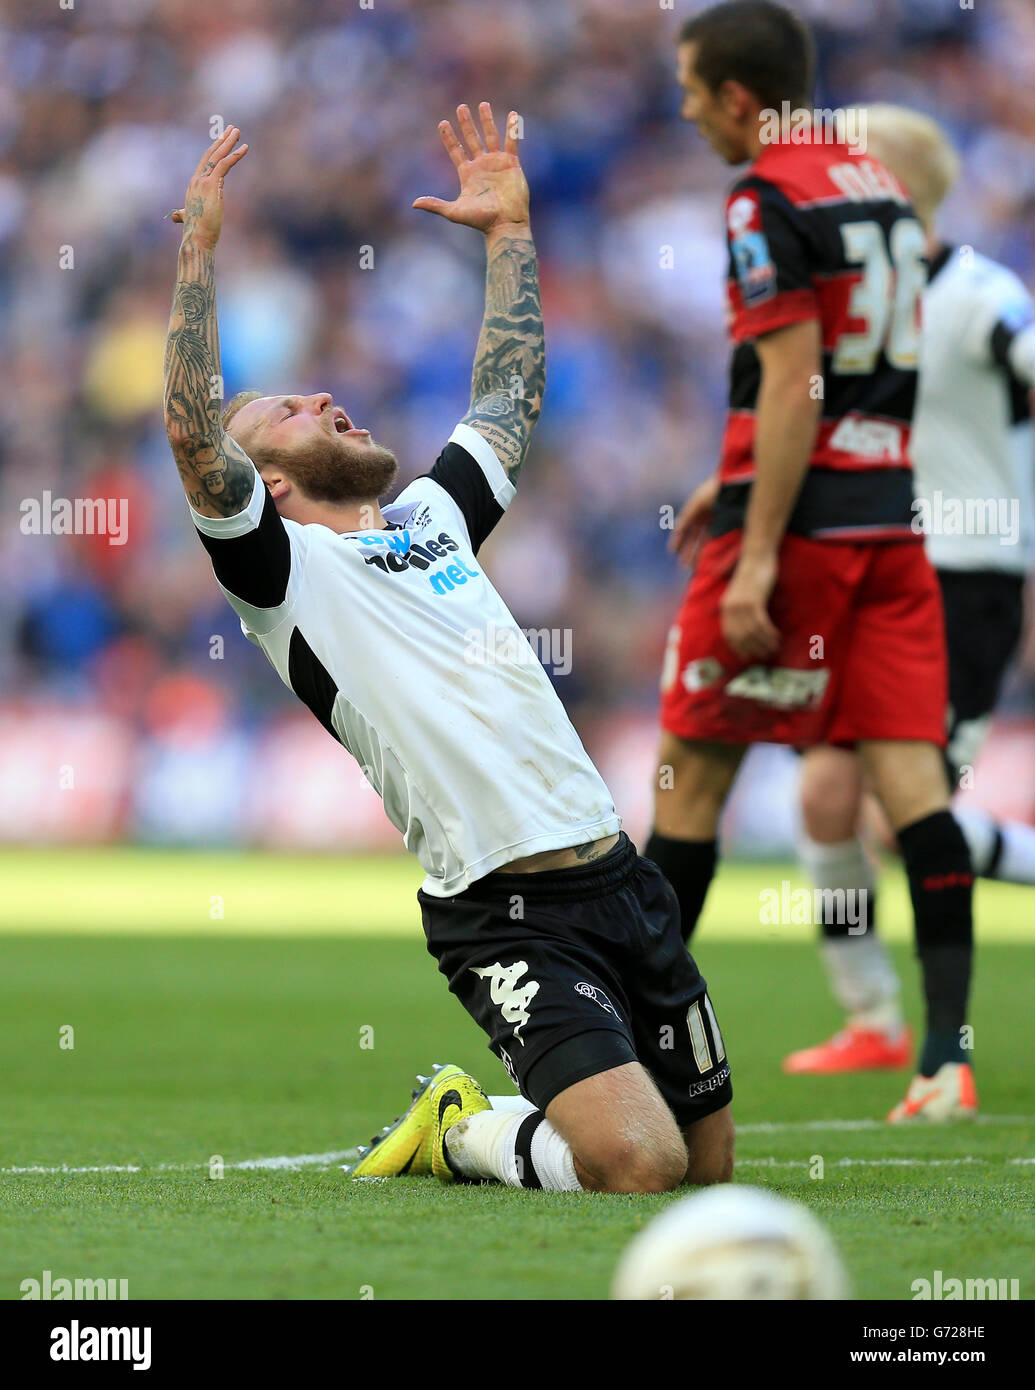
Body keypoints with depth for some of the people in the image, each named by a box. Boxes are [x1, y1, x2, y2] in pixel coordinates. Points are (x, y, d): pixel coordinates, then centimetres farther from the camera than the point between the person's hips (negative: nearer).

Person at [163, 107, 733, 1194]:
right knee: (639, 1167, -22)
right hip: (508, 916, -8)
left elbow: (512, 397, 34)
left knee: (707, 1165, 12)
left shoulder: (432, 516, 20)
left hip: (618, 872, 8)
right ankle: (456, 1132, 6)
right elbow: (192, 434, -17)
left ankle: (473, 1117, 31)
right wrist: (198, 248, -18)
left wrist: (508, 227, 31)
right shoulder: (284, 568, -1)